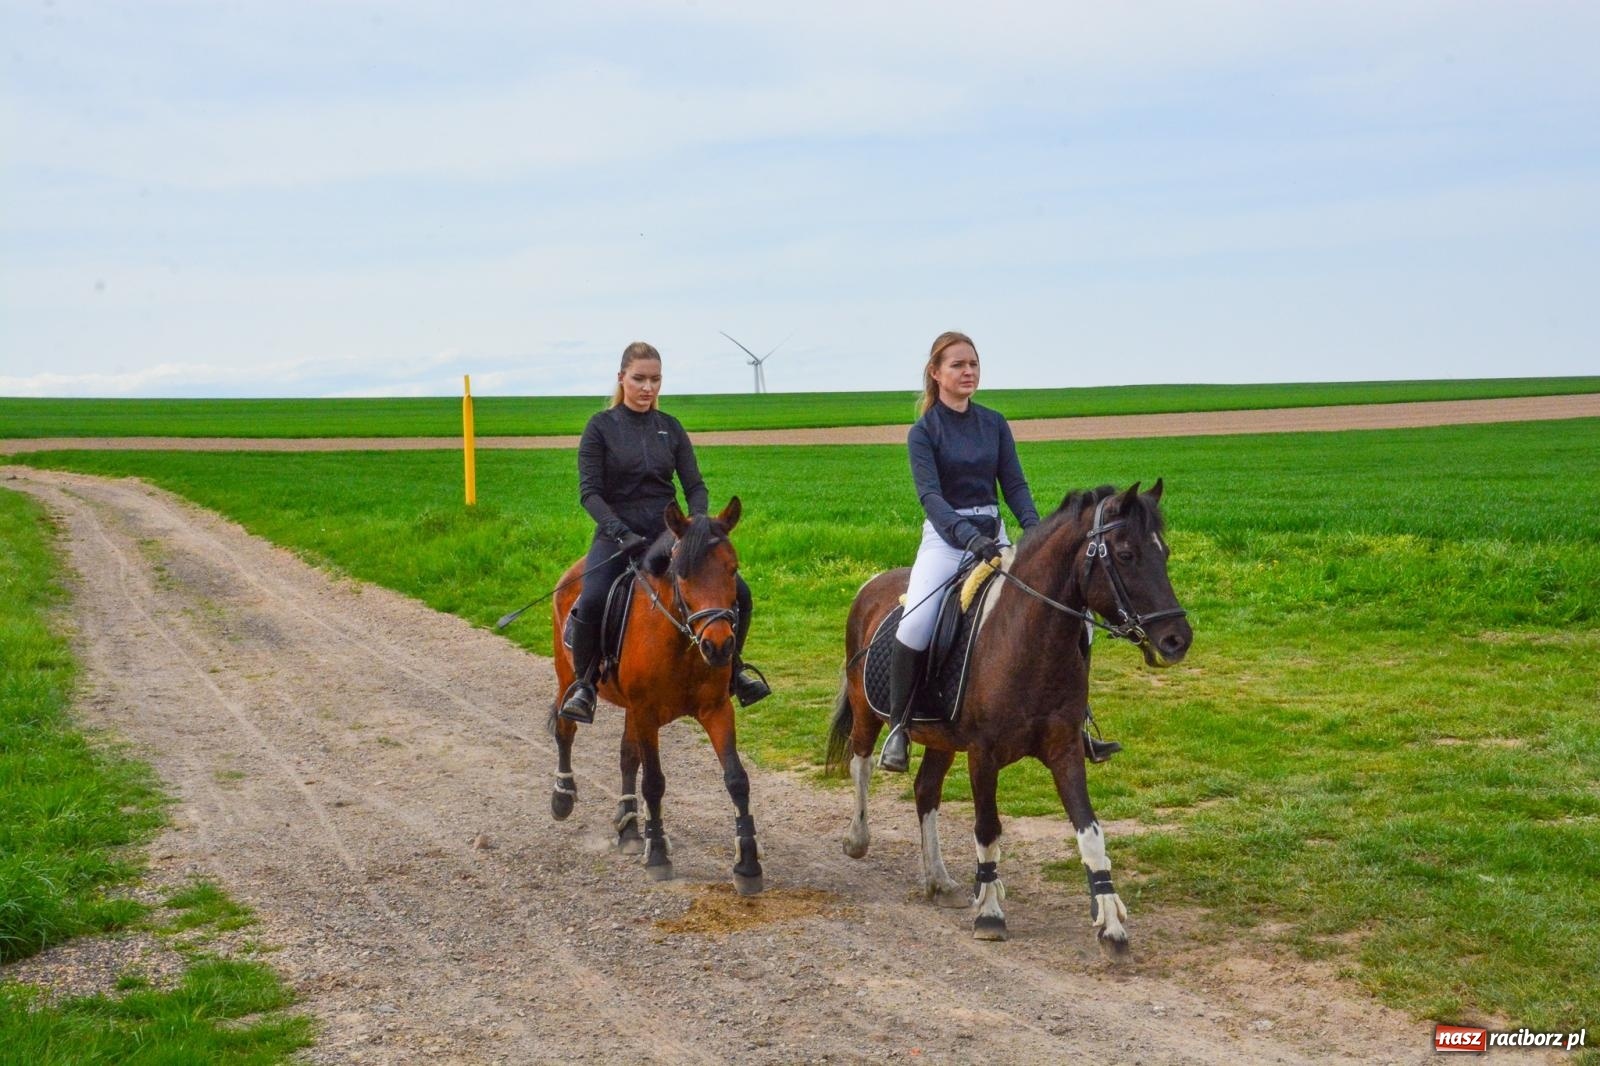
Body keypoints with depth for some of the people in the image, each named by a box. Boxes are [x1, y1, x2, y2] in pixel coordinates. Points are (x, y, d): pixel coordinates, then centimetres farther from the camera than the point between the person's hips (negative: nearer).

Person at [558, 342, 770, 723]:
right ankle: (584, 684, -9)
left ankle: (732, 670, 15)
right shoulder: (601, 427, -1)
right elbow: (589, 491, -7)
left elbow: (694, 485, 7)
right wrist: (621, 533, -23)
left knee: (736, 592, -10)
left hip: (667, 533, 4)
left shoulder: (671, 428, 9)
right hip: (617, 533, -3)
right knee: (591, 602, -32)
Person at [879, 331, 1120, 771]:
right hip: (946, 538, -4)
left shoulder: (994, 424, 10)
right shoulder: (924, 432, -3)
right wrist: (969, 537, -31)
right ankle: (898, 727, -14)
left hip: (995, 536, 5)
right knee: (916, 624, -30)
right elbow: (930, 496, -15)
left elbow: (1014, 484, 4)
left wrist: (1035, 528, -16)